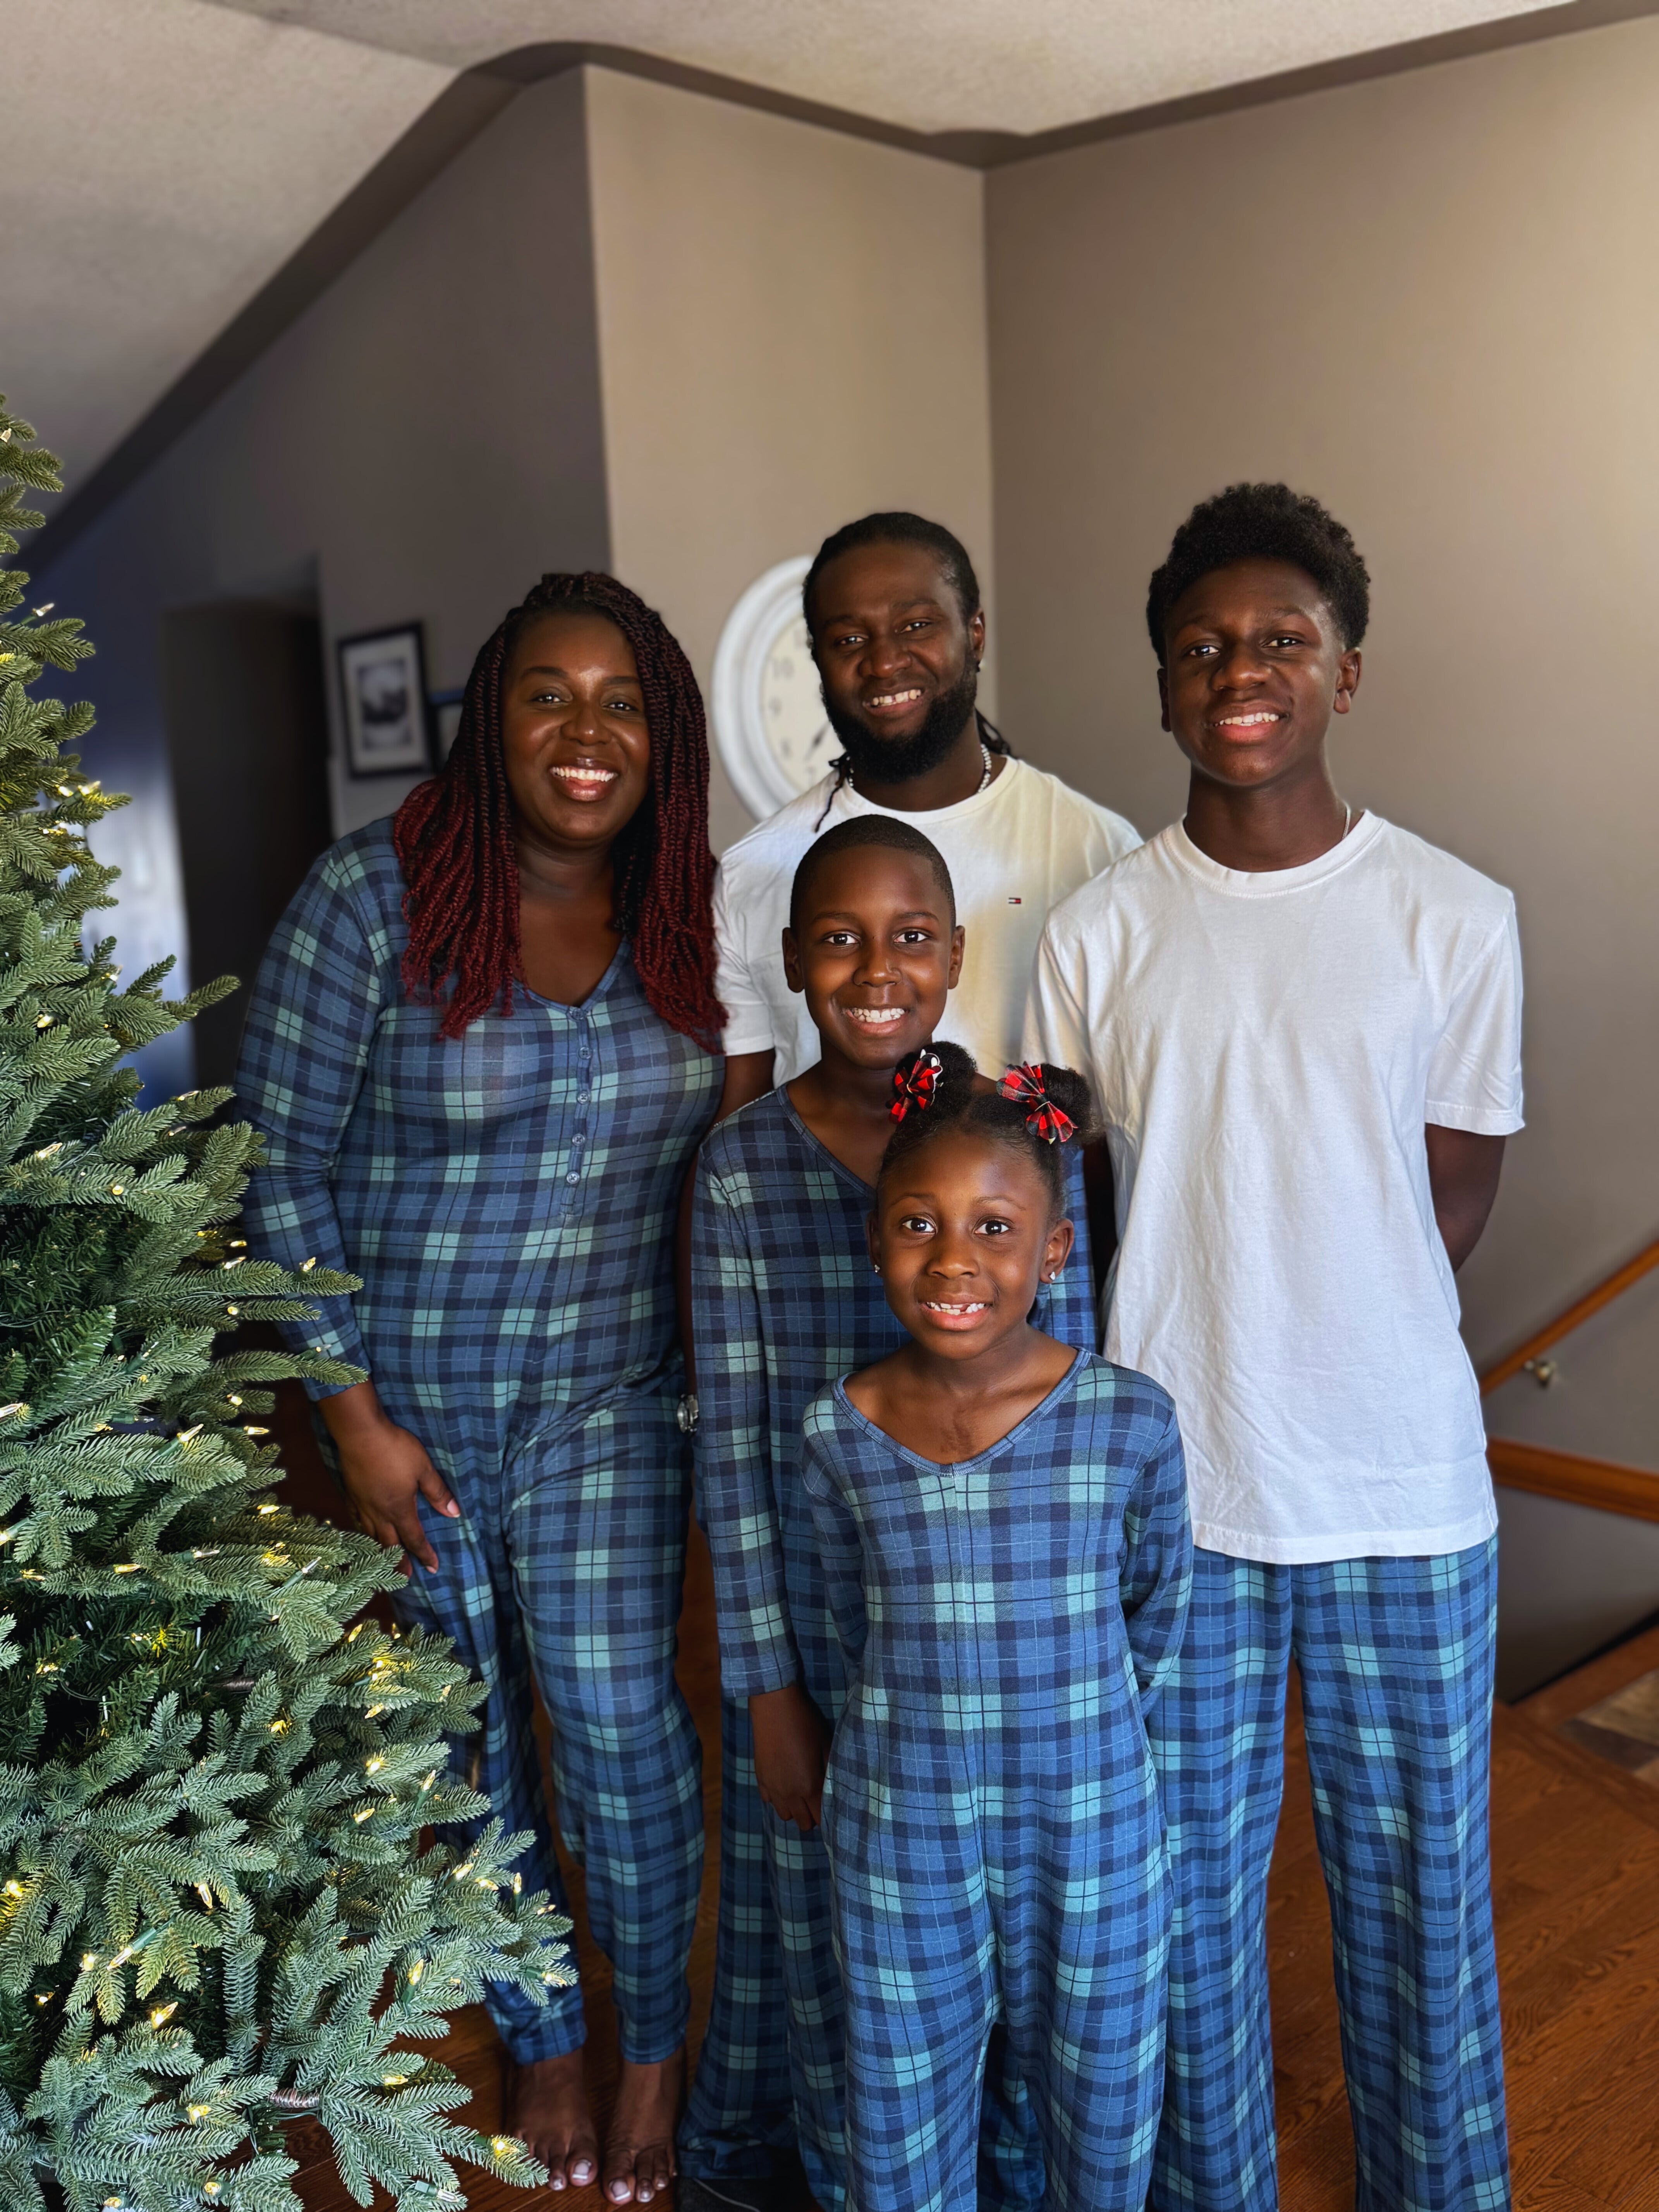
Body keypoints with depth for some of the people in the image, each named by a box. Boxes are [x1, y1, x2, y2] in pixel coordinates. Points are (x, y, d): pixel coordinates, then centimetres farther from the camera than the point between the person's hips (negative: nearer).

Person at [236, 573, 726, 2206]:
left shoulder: (685, 914, 0)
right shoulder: (372, 896, -12)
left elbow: (720, 1159, 9)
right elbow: (283, 1167, -9)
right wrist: (352, 1411, -10)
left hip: (610, 1395, 2)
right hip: (412, 1397, -1)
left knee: (615, 1710, -3)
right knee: (468, 1727, 13)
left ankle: (657, 2037, 25)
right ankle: (536, 2035, 37)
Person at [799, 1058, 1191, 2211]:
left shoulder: (1130, 1422, -16)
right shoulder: (840, 1433, -12)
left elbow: (1159, 1610, 1)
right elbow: (860, 1627, 3)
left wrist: (1080, 1726, 9)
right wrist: (936, 1725, 6)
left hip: (1092, 1828, 0)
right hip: (901, 1831, 1)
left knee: (1103, 2111, 21)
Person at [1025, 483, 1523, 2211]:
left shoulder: (1455, 920, -4)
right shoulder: (1096, 935, -3)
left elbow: (1455, 1196, 2)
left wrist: (1332, 1344, -1)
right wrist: (1204, 1352, -3)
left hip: (1405, 1492, 0)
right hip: (1169, 1489, 0)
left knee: (1420, 1891, 17)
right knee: (1189, 1895, 15)